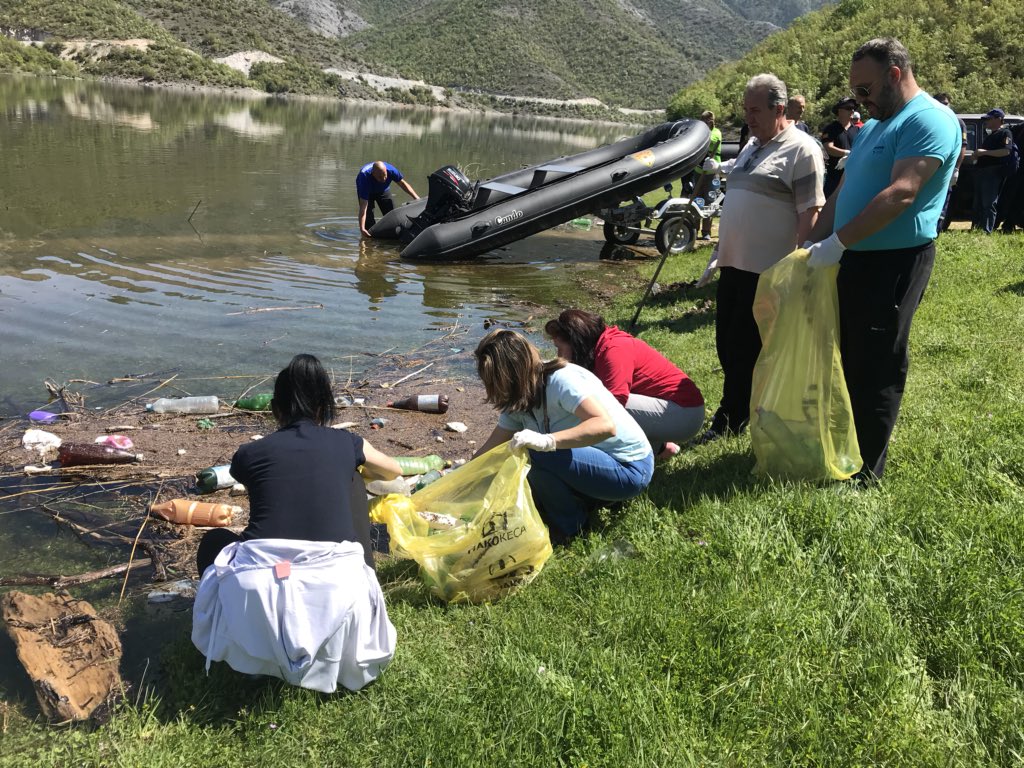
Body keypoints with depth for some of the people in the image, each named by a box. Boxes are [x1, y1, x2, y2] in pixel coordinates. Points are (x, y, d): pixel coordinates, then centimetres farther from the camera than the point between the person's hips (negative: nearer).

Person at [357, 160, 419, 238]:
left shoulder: (390, 170, -37)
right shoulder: (365, 177, -44)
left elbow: (403, 183, -15)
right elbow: (363, 206, -46)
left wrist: (416, 197, -23)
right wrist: (362, 228, -52)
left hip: (383, 190, 4)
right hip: (366, 192, -3)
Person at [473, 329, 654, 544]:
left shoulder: (561, 380, -25)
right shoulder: (518, 402, 2)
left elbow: (606, 425, -39)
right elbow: (491, 449, 9)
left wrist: (546, 441, -47)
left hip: (629, 469, -9)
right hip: (595, 461, 9)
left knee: (535, 456, -27)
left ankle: (569, 527, -6)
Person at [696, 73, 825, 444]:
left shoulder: (801, 149, -11)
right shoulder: (753, 145, 16)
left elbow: (810, 212, -16)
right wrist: (722, 247, 22)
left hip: (767, 270, -9)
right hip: (734, 263, 9)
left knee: (745, 348, -2)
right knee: (727, 343, 13)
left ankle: (729, 421, 9)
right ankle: (740, 412, 26)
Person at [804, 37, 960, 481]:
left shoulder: (930, 120, -13)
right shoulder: (874, 125, 17)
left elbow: (901, 194, -25)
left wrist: (838, 242, -25)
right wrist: (813, 243, 12)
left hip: (895, 262, -9)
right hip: (854, 258, 9)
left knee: (876, 367, -2)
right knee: (845, 358, 14)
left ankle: (865, 470, 9)